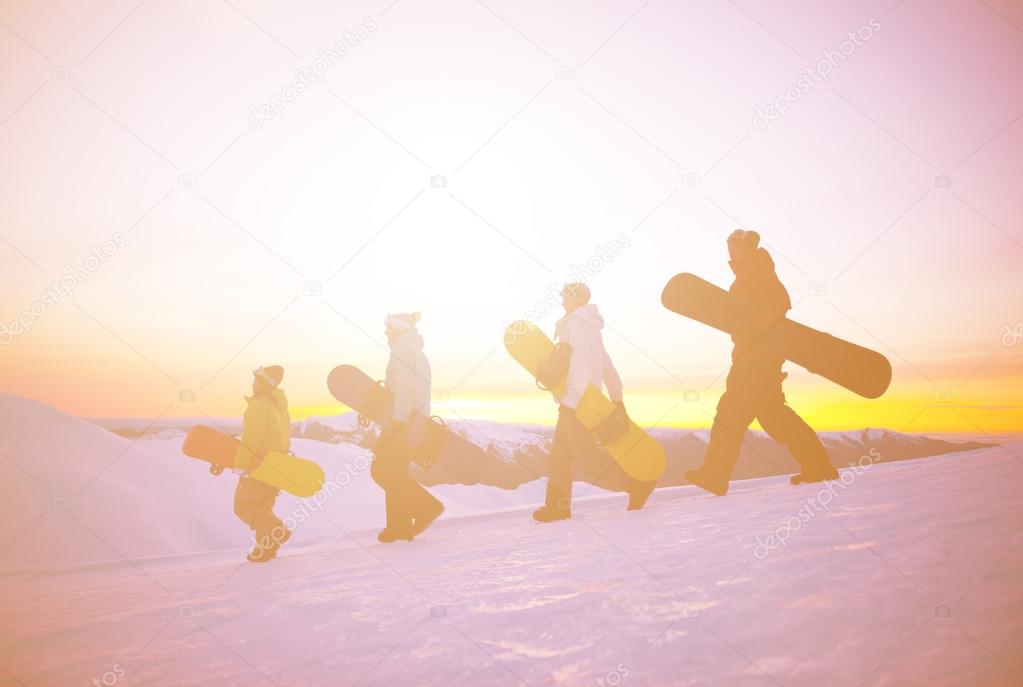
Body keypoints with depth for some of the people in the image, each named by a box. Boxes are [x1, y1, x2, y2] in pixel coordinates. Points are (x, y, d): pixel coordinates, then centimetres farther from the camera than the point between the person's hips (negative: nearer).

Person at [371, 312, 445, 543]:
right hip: (418, 418, 10)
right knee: (394, 471, 10)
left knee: (383, 470, -9)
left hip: (406, 420, -10)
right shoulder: (417, 353, 22)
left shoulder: (402, 349, -6)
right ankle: (400, 525, 8)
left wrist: (397, 422, -20)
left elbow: (404, 388, -17)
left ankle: (426, 506, -11)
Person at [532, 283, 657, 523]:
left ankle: (637, 482, -2)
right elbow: (606, 364, 23)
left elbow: (582, 362, -21)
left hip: (576, 402, -10)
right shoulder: (590, 327, 20)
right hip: (583, 402, 10)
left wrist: (570, 400, -25)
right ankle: (557, 505, 13)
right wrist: (616, 397, 26)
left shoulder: (575, 324, -9)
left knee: (586, 456, -7)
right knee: (559, 453, 10)